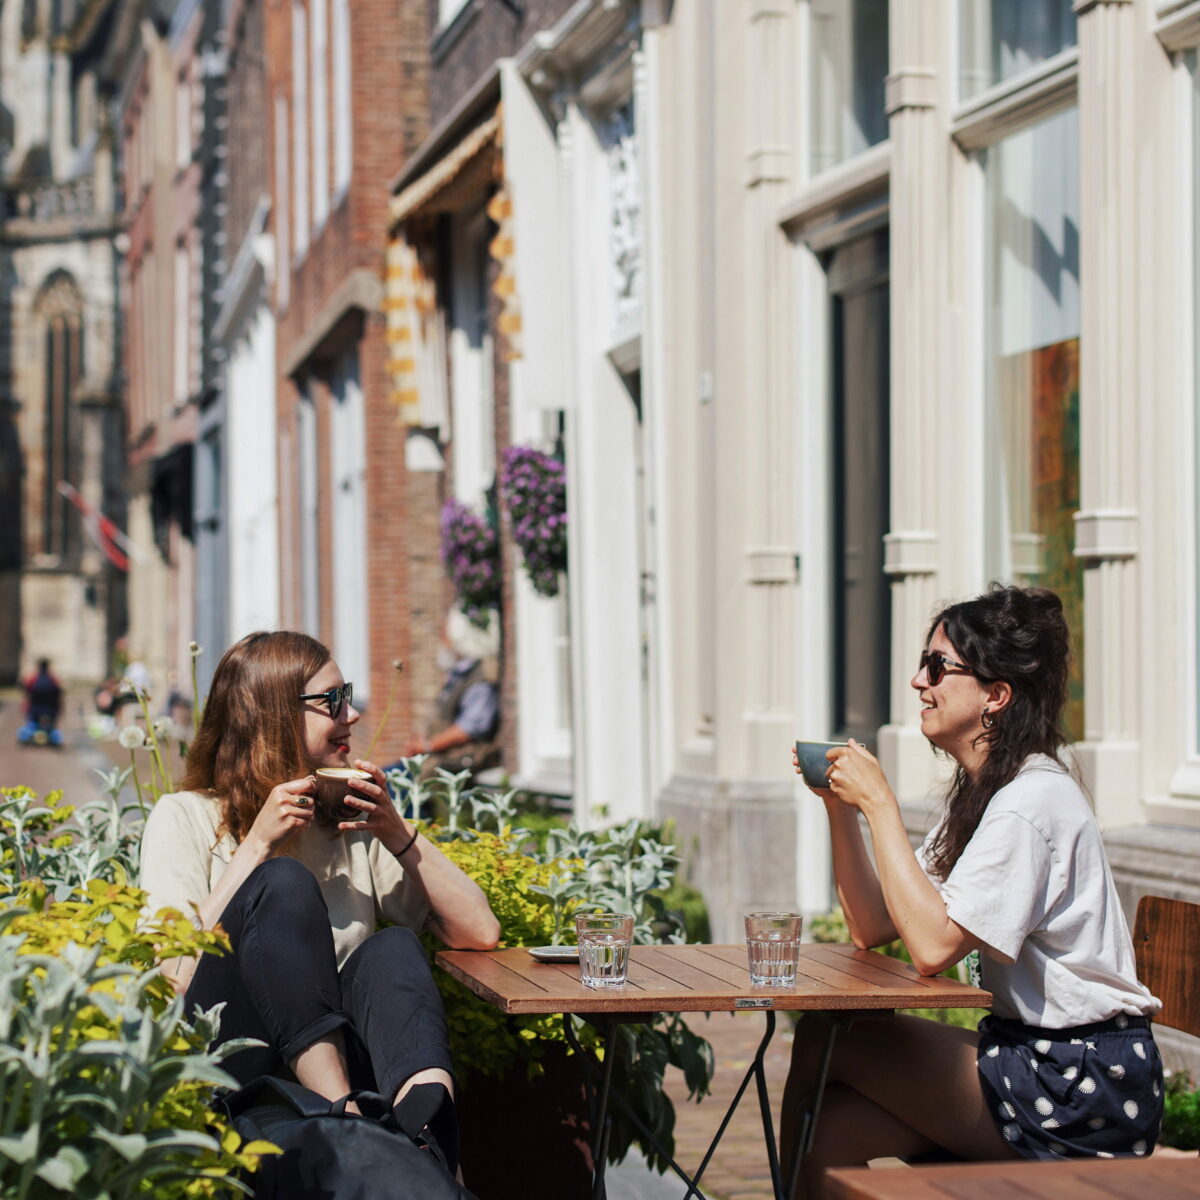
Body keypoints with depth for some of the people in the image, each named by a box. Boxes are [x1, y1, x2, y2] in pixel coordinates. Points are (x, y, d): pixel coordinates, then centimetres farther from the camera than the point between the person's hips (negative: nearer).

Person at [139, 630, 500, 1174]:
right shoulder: (184, 818, 8)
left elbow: (480, 932, 12)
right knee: (284, 882, -24)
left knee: (393, 948, -26)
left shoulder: (353, 824, 19)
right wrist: (258, 843, -7)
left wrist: (400, 835, 2)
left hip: (339, 1061, 3)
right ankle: (343, 1113, -44)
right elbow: (179, 976, -7)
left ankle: (425, 1112, -58)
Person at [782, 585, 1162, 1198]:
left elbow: (933, 945, -25)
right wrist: (839, 803, 0)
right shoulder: (977, 792, 13)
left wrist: (879, 802, -19)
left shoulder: (1033, 801, -17)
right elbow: (873, 929, 12)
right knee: (830, 1128, -8)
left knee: (822, 1042, -9)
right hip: (1033, 1059, 8)